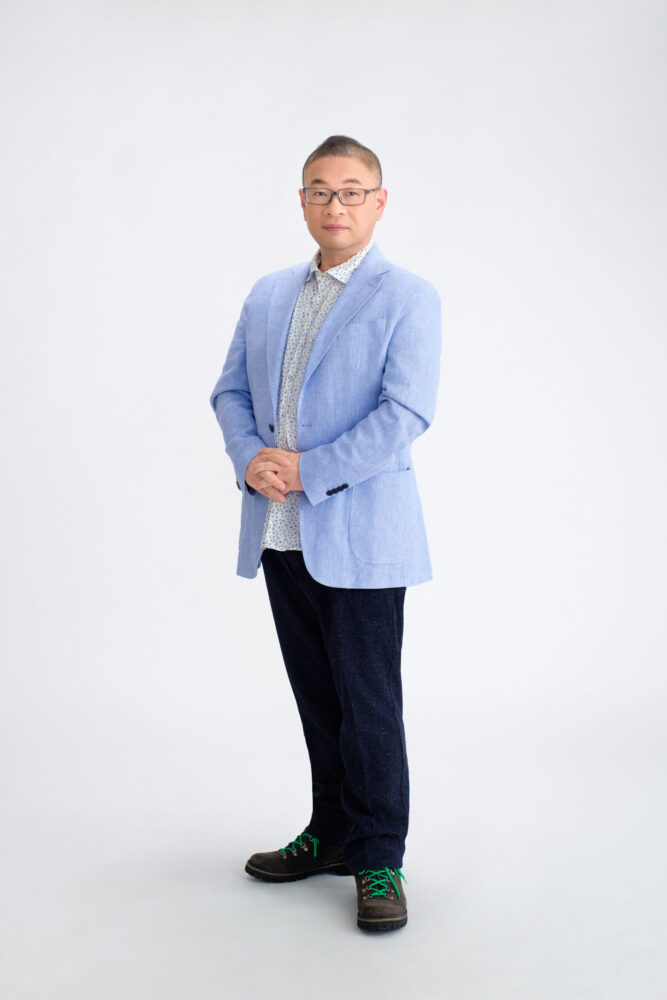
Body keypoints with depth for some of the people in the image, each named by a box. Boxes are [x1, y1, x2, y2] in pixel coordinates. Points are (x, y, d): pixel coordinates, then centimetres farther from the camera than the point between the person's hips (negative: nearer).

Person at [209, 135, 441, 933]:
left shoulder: (407, 297, -4)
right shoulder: (267, 295, 15)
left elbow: (405, 413, -14)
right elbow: (230, 390, 14)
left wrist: (307, 470, -17)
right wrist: (250, 457, -7)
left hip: (358, 532, -5)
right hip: (280, 534, 6)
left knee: (368, 701, 0)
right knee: (316, 695, 15)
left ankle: (380, 858, 14)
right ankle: (334, 835, 29)